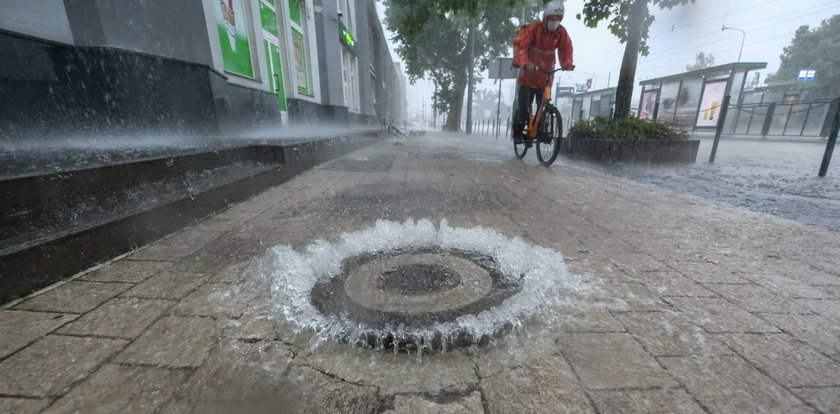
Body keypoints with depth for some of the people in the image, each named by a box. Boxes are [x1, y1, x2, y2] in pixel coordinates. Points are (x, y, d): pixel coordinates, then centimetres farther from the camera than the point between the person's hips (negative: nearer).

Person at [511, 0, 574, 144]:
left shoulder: (561, 32, 0)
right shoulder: (534, 28, -11)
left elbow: (566, 48, -5)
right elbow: (521, 45, -20)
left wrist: (568, 64, -25)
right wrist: (524, 63, -37)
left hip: (546, 73, 4)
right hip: (529, 71, -3)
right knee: (524, 105, -8)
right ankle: (518, 131, 8)